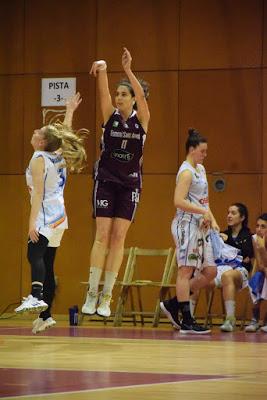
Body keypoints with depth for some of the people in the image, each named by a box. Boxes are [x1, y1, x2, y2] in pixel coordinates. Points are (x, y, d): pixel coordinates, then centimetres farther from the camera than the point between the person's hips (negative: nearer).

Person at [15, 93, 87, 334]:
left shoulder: (39, 159, -9)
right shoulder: (58, 156, 12)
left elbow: (38, 193, -16)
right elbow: (65, 133, 33)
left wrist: (32, 222, -21)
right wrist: (70, 111, 44)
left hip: (46, 217, -9)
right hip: (59, 217, 9)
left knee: (35, 254, -30)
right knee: (47, 265, 12)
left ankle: (36, 297, -54)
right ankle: (45, 316, 14)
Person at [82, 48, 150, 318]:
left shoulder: (141, 119, -1)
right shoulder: (110, 115, 1)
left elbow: (141, 96, -19)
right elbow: (103, 92, -15)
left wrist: (128, 71, -34)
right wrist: (102, 70, -35)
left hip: (130, 184, 0)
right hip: (105, 180, 0)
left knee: (118, 238, -1)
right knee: (102, 235, -7)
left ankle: (106, 296, 1)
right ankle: (91, 293, -5)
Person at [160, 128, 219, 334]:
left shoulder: (200, 169, 18)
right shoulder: (186, 172, -11)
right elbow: (179, 201, -22)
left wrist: (212, 219, 10)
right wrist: (203, 212, -21)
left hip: (200, 227, 10)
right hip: (187, 224, -10)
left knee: (210, 272, 8)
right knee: (186, 270, -8)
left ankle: (173, 305, 15)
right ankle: (187, 321, -8)